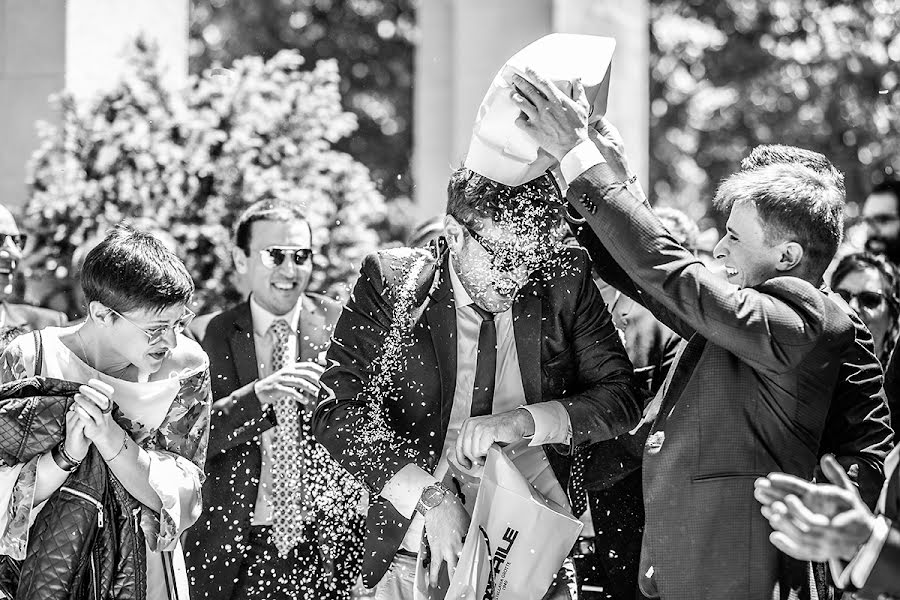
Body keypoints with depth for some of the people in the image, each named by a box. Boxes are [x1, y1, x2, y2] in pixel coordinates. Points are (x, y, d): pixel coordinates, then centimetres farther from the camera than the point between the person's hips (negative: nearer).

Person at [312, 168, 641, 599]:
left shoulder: (564, 280, -2)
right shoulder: (391, 281, -6)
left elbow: (621, 397, -2)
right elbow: (337, 412, -11)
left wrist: (522, 422, -19)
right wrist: (429, 495, -24)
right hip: (418, 558, -1)